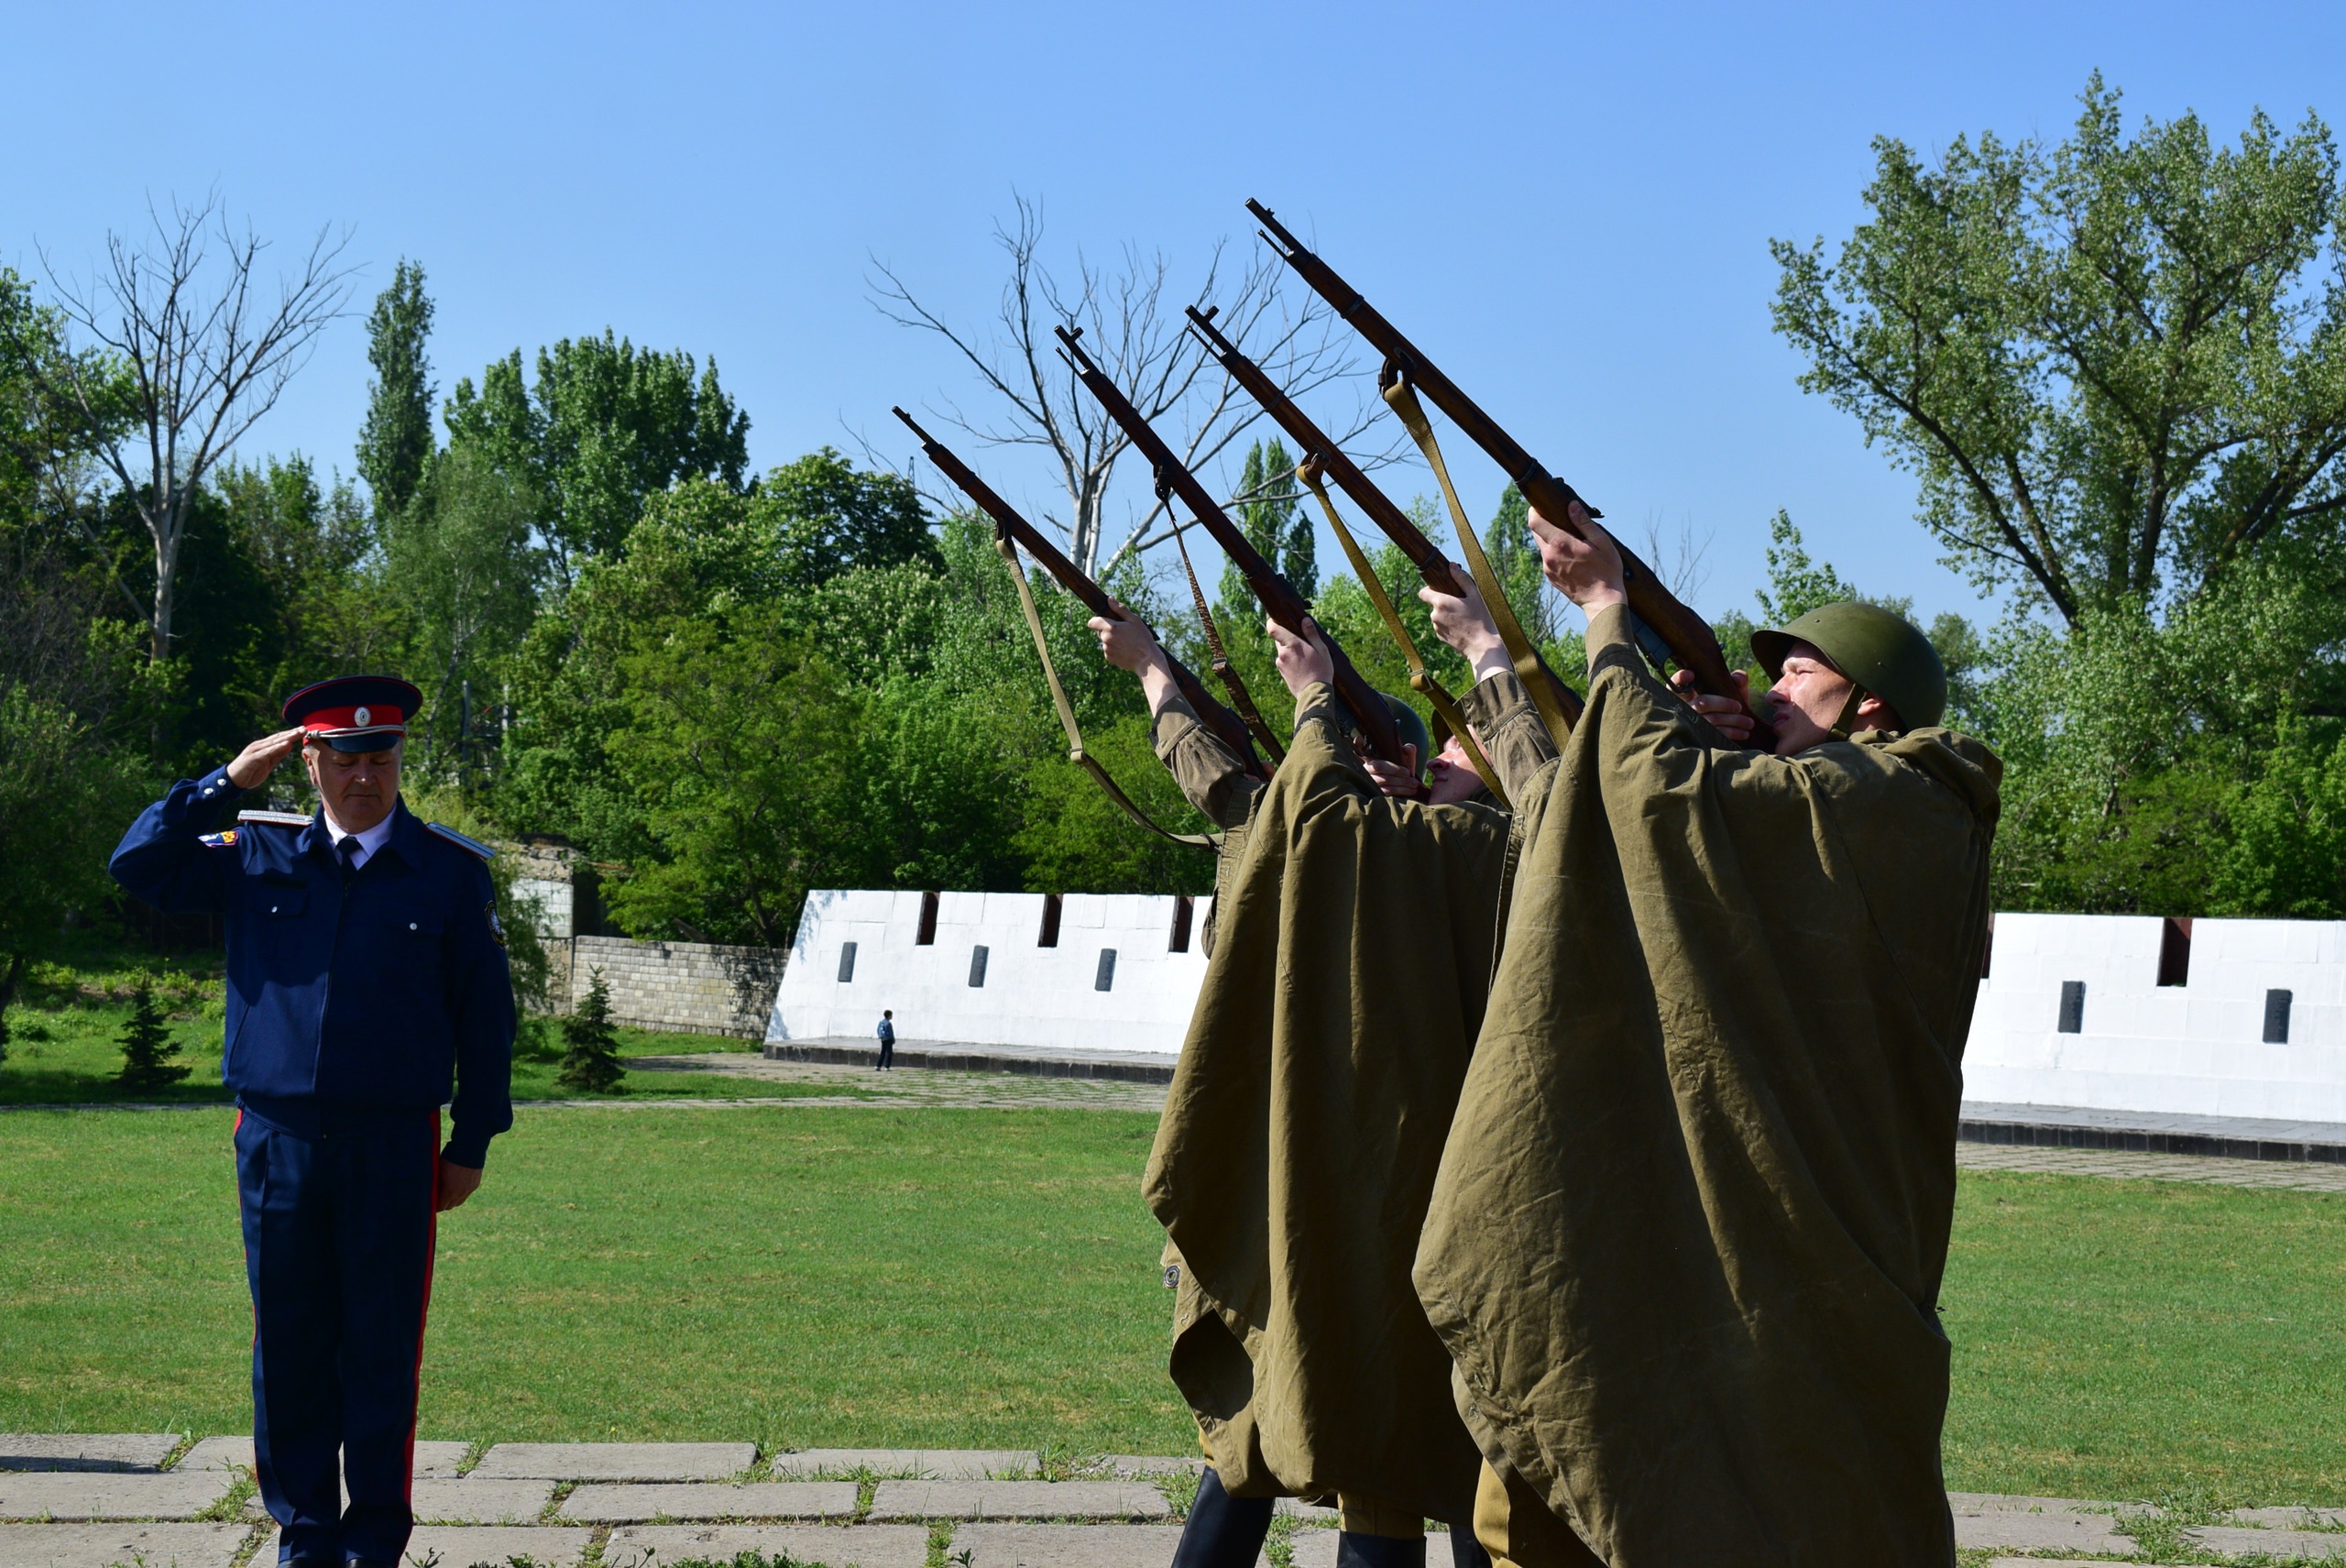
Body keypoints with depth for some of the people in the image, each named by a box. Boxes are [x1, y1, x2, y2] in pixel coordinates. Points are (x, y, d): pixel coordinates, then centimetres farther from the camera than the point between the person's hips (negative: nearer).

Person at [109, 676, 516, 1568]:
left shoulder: (452, 871, 4)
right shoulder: (256, 856, 8)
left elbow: (484, 1016, 6)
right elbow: (139, 866, 2)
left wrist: (472, 1144, 4)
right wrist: (228, 783, -3)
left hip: (394, 1149, -1)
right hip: (277, 1143, 1)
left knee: (382, 1350, 3)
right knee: (289, 1345, 6)